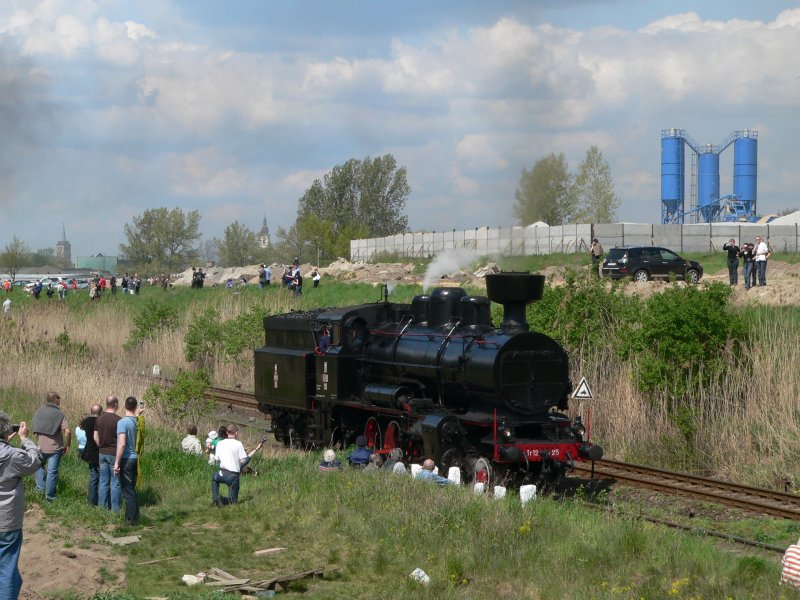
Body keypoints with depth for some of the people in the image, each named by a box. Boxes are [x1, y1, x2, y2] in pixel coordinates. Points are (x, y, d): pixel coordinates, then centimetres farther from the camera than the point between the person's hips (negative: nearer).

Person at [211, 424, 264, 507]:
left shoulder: (220, 444, 6)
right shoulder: (238, 444, -6)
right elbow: (243, 461, -9)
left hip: (222, 474, 2)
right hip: (234, 476, -2)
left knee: (214, 476, 39)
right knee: (233, 501, 13)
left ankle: (215, 499, 17)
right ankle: (222, 500, -21)